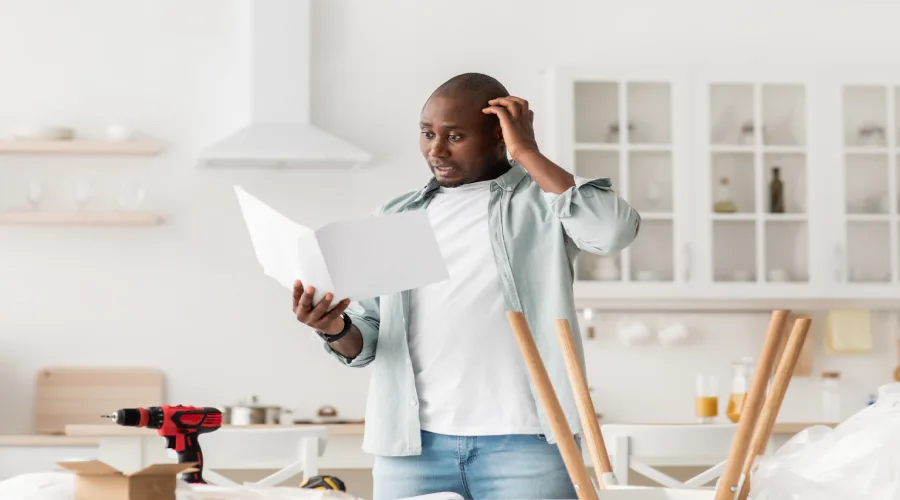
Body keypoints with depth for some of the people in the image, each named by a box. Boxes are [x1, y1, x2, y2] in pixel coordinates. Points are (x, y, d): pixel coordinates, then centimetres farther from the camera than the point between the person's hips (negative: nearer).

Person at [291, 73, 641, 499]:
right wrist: (336, 330, -10)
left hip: (523, 438, -3)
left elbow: (614, 231, -18)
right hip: (413, 442, 4)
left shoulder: (545, 198, 3)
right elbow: (366, 343, 14)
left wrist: (527, 154, -9)